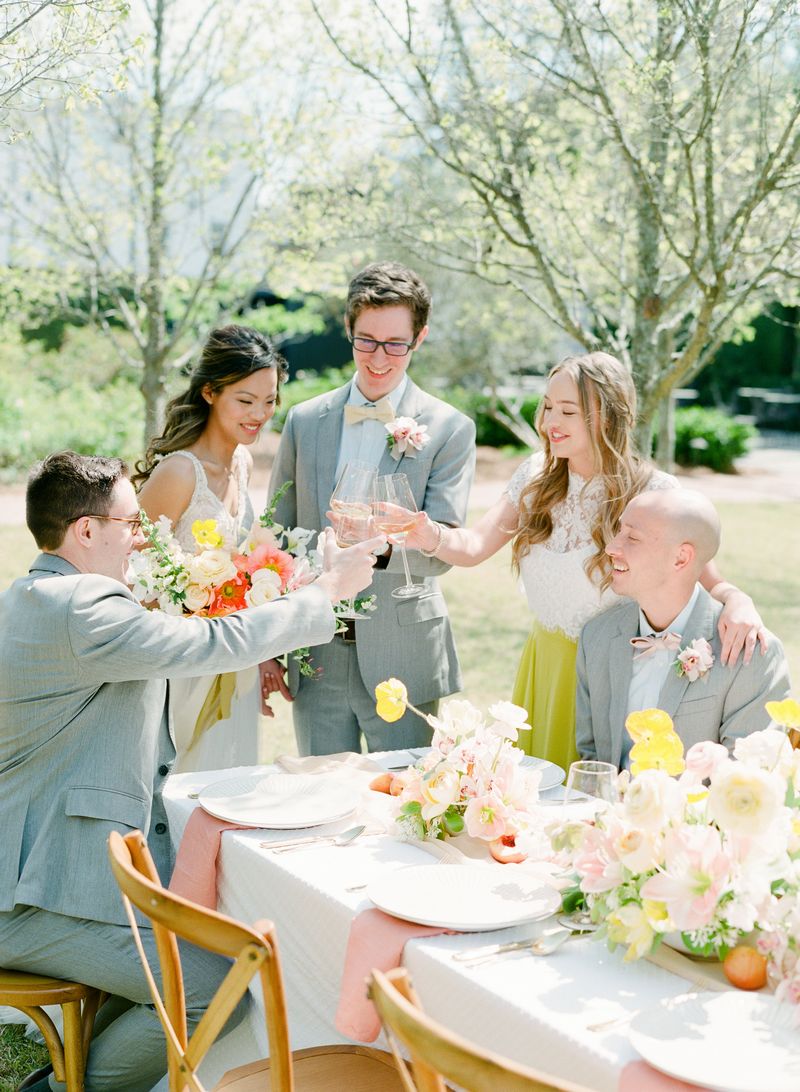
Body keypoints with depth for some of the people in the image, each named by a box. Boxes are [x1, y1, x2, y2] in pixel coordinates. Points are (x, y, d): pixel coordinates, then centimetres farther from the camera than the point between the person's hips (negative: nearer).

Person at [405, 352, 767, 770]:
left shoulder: (653, 493, -13)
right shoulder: (535, 477, 0)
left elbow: (709, 582, -13)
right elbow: (475, 546, -9)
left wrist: (737, 601, -36)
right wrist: (432, 537, -30)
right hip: (544, 667, 4)